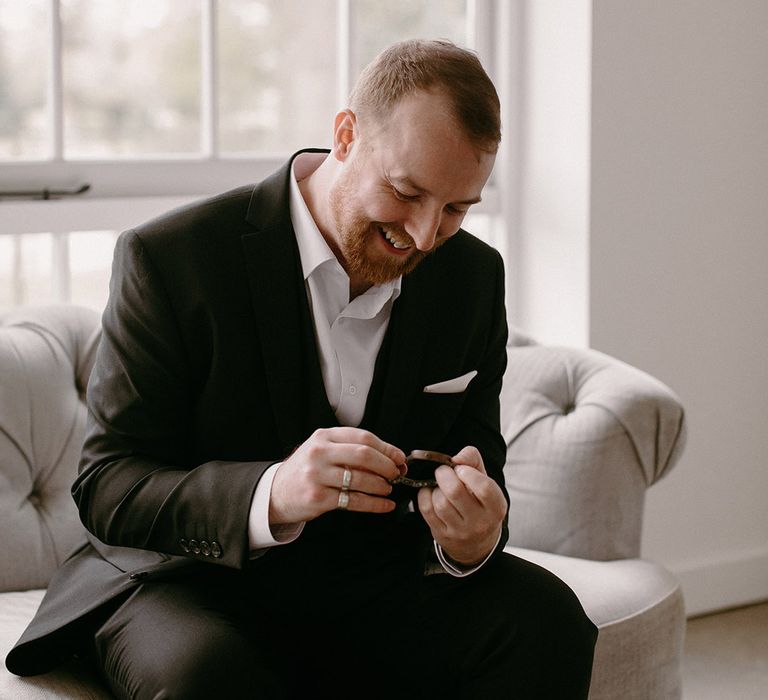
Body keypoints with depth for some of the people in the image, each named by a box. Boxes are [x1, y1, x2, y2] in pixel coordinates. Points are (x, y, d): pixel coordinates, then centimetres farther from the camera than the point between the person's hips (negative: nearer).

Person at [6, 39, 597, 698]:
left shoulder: (474, 277, 1)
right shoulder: (169, 259, -13)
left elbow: (479, 465, 4)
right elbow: (106, 488, -15)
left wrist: (472, 538, -22)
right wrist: (272, 495, -34)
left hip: (375, 582, 4)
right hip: (196, 586, -4)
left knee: (544, 615, -20)